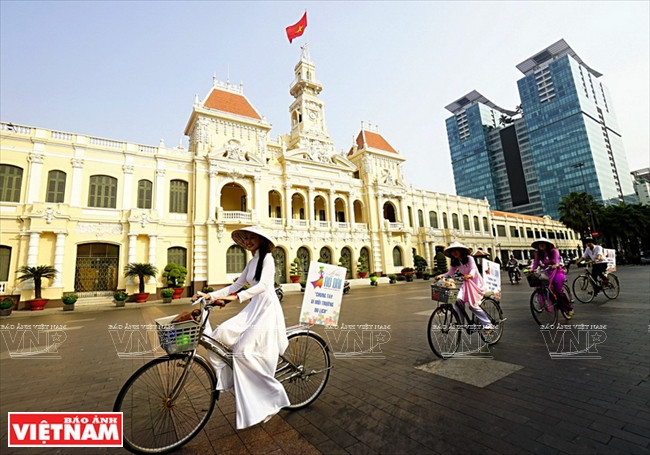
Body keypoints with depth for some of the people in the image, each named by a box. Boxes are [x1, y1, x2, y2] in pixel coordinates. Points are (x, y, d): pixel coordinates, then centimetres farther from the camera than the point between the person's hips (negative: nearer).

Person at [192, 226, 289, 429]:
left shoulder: (267, 258, -8)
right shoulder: (251, 262, 16)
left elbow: (263, 285, -23)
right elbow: (235, 286, 13)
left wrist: (235, 297, -34)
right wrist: (210, 295, 2)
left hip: (266, 308, -8)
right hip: (253, 308, 8)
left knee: (244, 351, -14)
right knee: (220, 335, -7)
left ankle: (272, 398, 2)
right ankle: (228, 381, 8)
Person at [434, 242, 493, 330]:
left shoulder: (469, 258, -13)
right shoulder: (455, 262, 3)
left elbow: (473, 269, -27)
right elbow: (450, 273, -3)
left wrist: (470, 275, -49)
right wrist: (441, 275, -23)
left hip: (476, 282, -5)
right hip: (465, 283, 5)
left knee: (473, 305, -13)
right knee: (458, 299, -16)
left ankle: (488, 325, 3)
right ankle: (460, 322, -5)